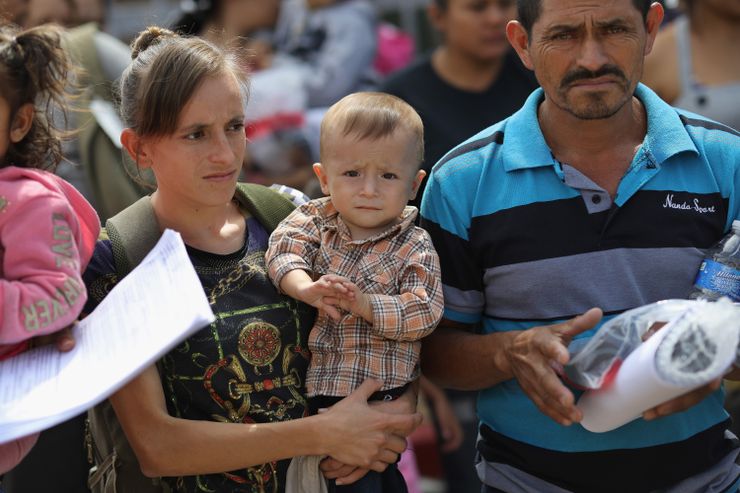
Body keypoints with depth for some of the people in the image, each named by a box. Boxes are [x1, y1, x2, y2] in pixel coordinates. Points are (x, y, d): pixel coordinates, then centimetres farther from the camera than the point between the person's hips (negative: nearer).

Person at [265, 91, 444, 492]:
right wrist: (305, 288, -33)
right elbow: (283, 247, -14)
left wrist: (366, 305, -26)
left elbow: (424, 311, -14)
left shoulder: (414, 248, -6)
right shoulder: (315, 219, 3)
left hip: (382, 395, -3)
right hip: (318, 388, 3)